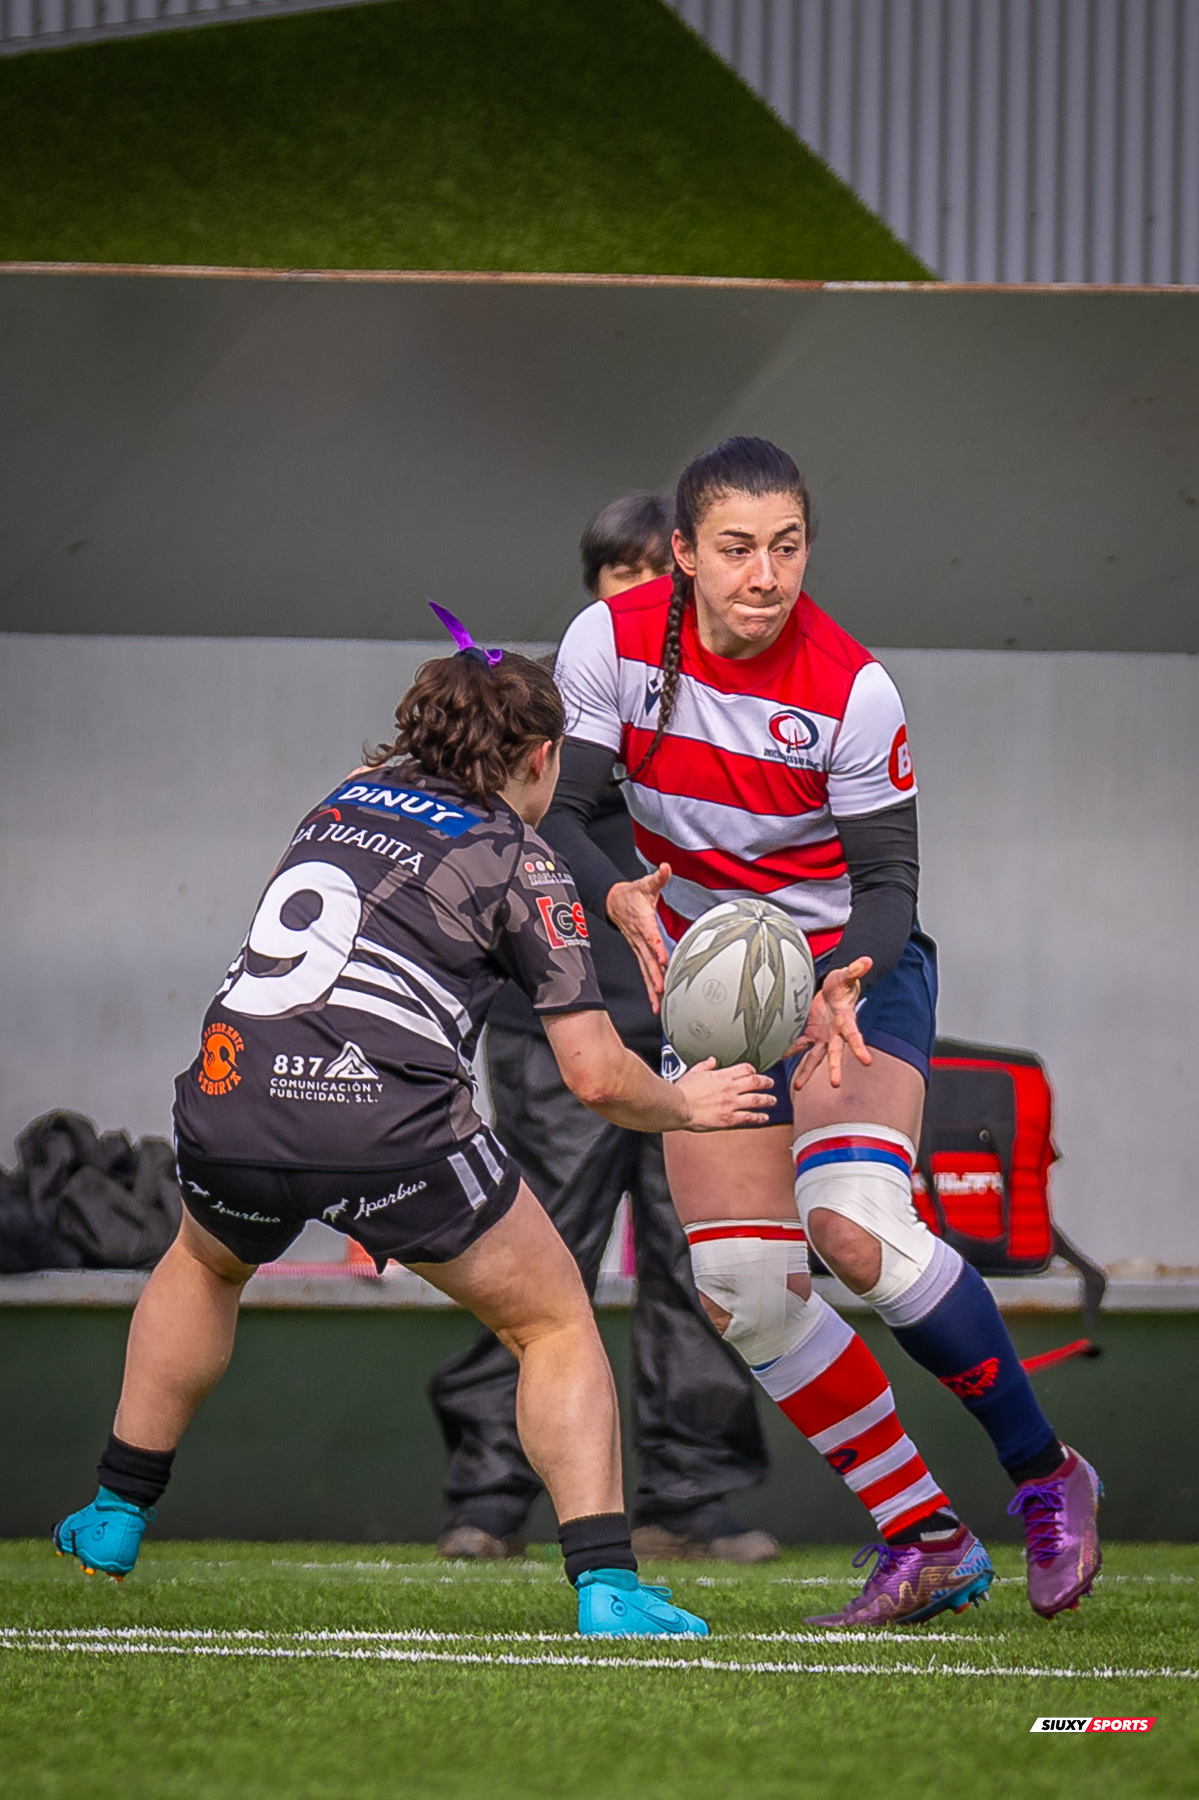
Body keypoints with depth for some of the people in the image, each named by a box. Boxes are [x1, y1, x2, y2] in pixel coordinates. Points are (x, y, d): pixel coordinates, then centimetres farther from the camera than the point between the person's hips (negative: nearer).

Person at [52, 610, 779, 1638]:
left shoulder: (348, 800, 22)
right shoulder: (518, 862, 7)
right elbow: (596, 1076, 4)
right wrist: (685, 1107, 23)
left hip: (228, 1094, 5)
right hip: (388, 1121, -5)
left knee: (207, 1262, 38)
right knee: (555, 1323, 12)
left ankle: (115, 1517, 41)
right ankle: (606, 1586, -2)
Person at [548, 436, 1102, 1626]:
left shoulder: (852, 688, -20)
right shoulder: (613, 643, -14)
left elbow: (888, 879, -13)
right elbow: (552, 812, -12)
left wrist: (844, 990, -33)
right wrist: (619, 900, -34)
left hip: (853, 968, -4)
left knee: (853, 1228, -26)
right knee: (742, 1288, -9)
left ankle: (1043, 1473, -7)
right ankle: (919, 1533, 5)